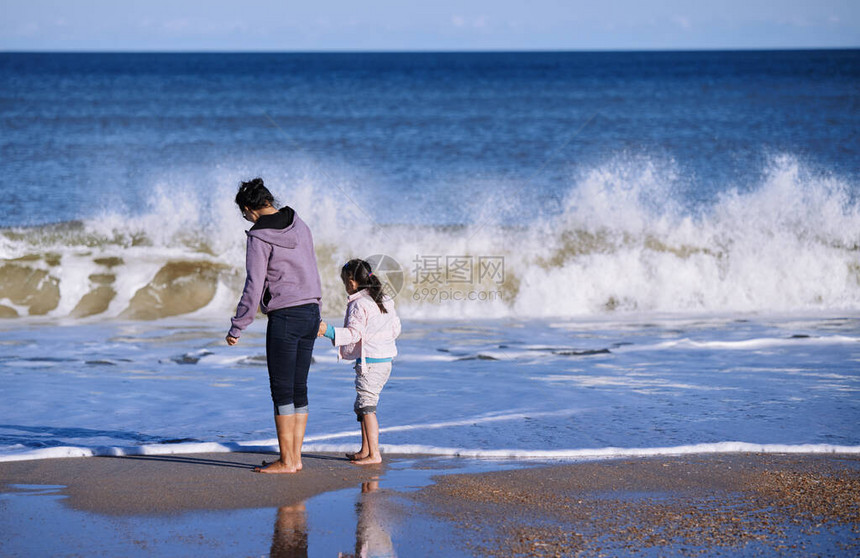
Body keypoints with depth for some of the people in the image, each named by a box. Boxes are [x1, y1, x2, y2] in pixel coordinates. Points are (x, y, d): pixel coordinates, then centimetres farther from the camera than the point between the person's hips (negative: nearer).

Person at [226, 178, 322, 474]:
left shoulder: (259, 237, -11)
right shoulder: (300, 225, 10)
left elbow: (254, 286, -14)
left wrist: (237, 327, -8)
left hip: (284, 316, -7)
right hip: (311, 311, 7)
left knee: (282, 391, -2)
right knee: (298, 388, 11)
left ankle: (286, 461, -1)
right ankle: (295, 457, 13)